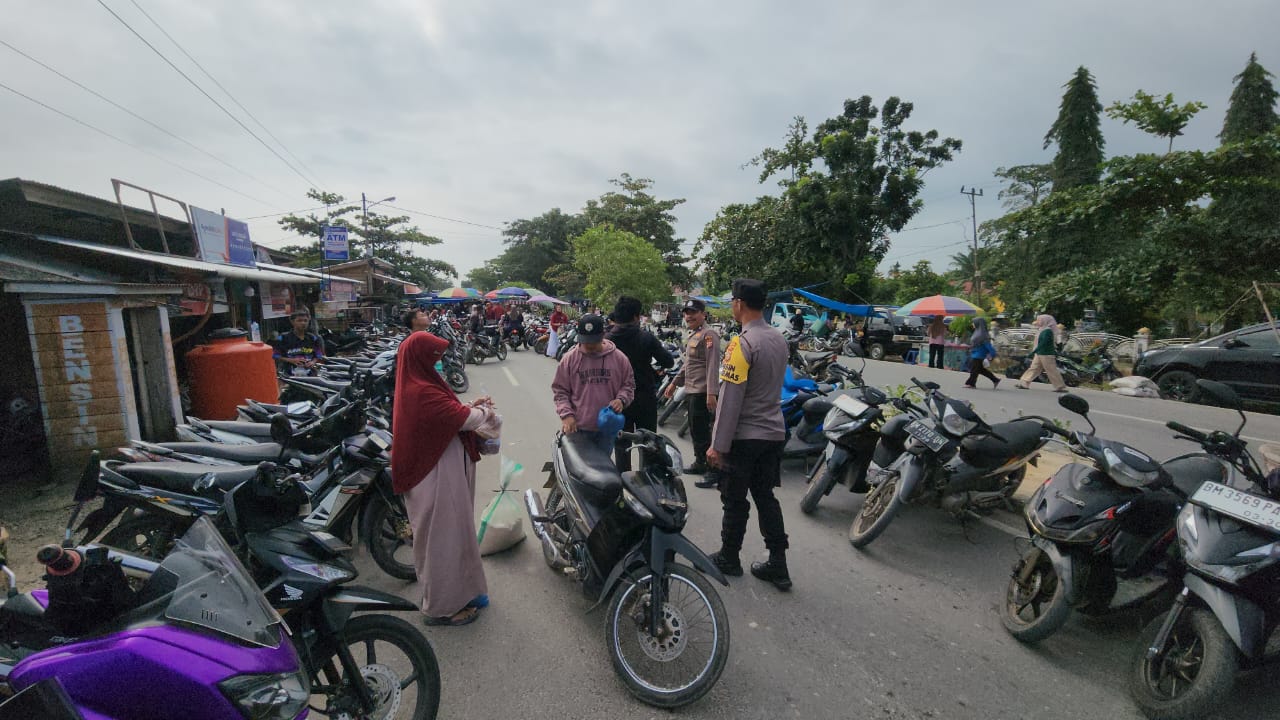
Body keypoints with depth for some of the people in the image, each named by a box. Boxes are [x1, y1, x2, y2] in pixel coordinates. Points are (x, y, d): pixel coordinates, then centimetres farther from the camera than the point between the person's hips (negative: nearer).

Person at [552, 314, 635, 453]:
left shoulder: (619, 358, -3)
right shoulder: (569, 358, -5)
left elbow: (629, 385, 8)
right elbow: (559, 390, 0)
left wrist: (621, 400, -12)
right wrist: (567, 414, -12)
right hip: (577, 427, -1)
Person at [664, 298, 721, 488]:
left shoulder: (708, 334, -13)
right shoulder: (693, 334, 17)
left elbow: (713, 365, -21)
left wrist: (711, 393, -26)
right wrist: (675, 382, 26)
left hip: (702, 392, -10)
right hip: (691, 390, 10)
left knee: (702, 432, -9)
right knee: (695, 431, 19)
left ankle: (715, 472, -2)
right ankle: (700, 463, 33)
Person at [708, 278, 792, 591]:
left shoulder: (743, 343, -19)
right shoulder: (779, 339, 6)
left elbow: (730, 398, -20)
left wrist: (718, 444, -15)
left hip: (744, 436, -7)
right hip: (774, 433, 7)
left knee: (735, 500, 8)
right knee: (766, 497, 15)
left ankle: (728, 558, 24)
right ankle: (777, 565, 20)